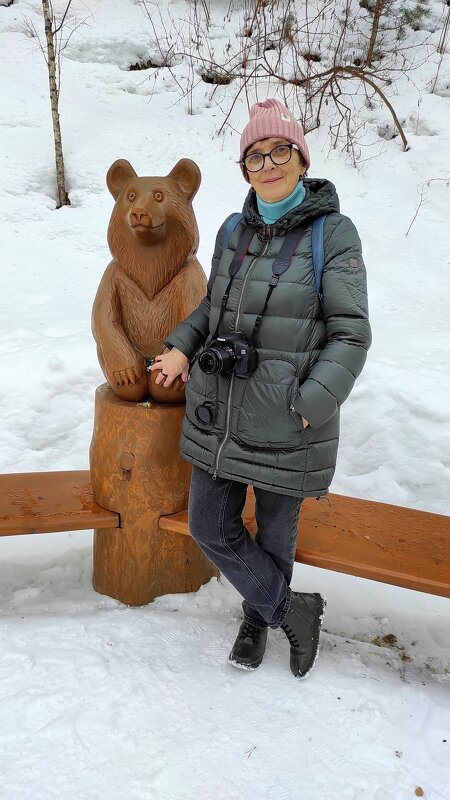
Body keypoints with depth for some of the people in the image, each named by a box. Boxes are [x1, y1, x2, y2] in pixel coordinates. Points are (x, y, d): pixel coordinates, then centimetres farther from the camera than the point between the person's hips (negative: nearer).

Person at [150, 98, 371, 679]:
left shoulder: (332, 233, -9)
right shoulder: (233, 232, 7)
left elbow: (350, 334, -11)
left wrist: (309, 406, -19)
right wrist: (181, 346, 3)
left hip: (286, 423, -5)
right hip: (217, 413, 6)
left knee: (275, 533, 13)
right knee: (211, 528, 12)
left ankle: (259, 615, 42)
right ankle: (294, 611, 33)